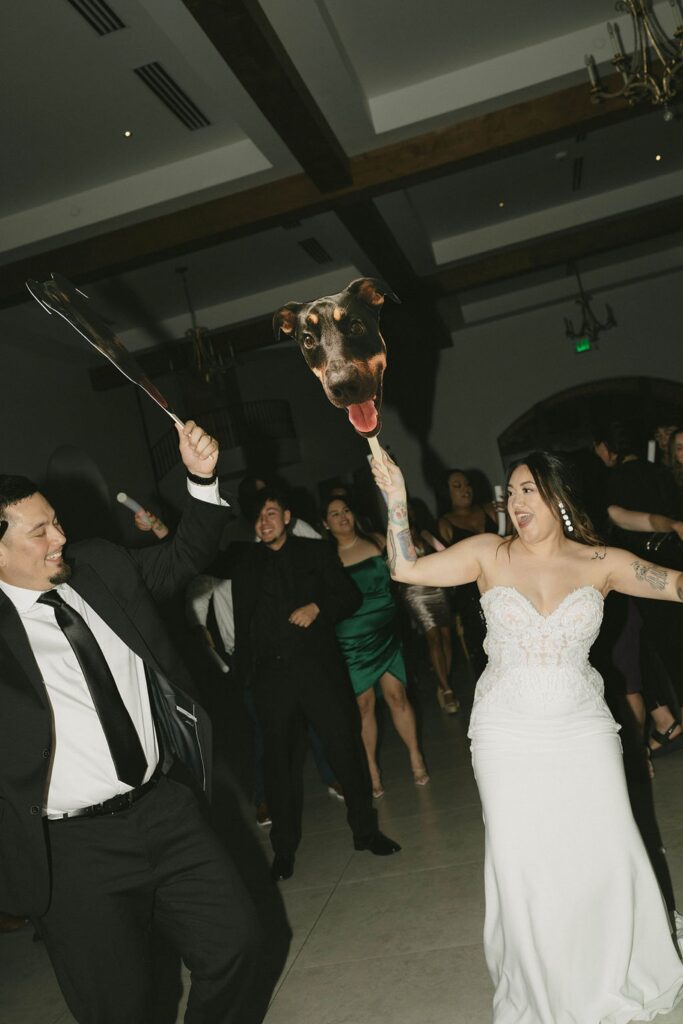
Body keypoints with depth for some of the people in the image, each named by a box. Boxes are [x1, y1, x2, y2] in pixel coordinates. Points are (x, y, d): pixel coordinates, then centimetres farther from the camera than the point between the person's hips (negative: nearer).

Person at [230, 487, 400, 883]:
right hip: (271, 676, 1)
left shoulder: (315, 552, 9)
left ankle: (365, 830, 17)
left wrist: (318, 607, -12)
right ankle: (284, 848, 19)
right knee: (280, 762, 5)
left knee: (346, 745, -1)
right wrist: (246, 675, 6)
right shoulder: (246, 567, 12)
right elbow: (243, 627, 13)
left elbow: (350, 596, 6)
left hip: (319, 666, -1)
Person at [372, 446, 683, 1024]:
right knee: (522, 866, 3)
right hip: (508, 733, 0)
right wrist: (397, 499, -15)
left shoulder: (601, 564, 0)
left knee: (611, 856, 4)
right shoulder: (490, 554, -1)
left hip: (584, 729, 1)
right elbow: (407, 568, -6)